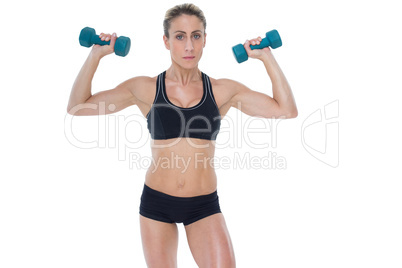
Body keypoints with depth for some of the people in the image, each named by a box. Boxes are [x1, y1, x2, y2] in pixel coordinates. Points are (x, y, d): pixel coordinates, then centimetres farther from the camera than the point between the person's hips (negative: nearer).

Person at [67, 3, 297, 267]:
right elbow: (77, 106, -1)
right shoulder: (146, 89, -3)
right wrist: (96, 55, -9)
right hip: (156, 203, 0)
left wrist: (267, 58, -7)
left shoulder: (223, 91, -2)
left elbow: (287, 110, -6)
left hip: (204, 206, 0)